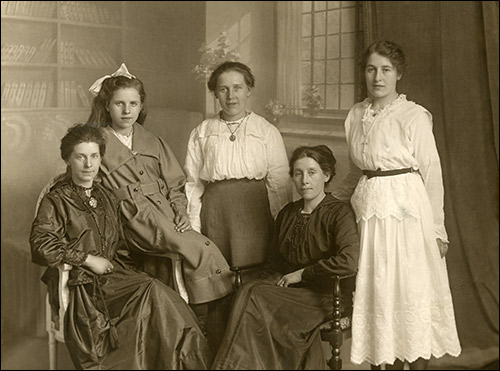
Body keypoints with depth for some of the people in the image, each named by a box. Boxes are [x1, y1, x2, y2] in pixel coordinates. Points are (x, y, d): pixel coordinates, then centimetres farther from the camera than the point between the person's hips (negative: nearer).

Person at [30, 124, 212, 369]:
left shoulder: (107, 198, 21)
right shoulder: (56, 200, 1)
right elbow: (41, 247, -12)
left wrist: (125, 271, 7)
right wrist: (88, 259, -12)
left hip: (113, 274, 6)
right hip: (81, 284, -6)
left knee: (156, 293, -25)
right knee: (152, 292, -28)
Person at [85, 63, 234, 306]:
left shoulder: (153, 143, 22)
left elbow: (175, 185, 18)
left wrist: (180, 212, 0)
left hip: (165, 211, 4)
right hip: (135, 217, -4)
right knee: (202, 249, -26)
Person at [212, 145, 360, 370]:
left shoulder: (339, 213, -8)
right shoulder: (287, 213, 13)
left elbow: (350, 261, -24)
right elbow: (275, 260, 24)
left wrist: (302, 273, -15)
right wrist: (279, 280, 1)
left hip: (325, 296, -6)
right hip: (291, 290, 6)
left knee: (253, 299, -25)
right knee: (250, 291, -25)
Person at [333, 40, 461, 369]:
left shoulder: (414, 116, -7)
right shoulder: (356, 115, 9)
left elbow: (432, 175, -6)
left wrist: (438, 230, -8)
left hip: (406, 208, -5)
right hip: (368, 207, 5)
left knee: (412, 292, 2)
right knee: (378, 292, 9)